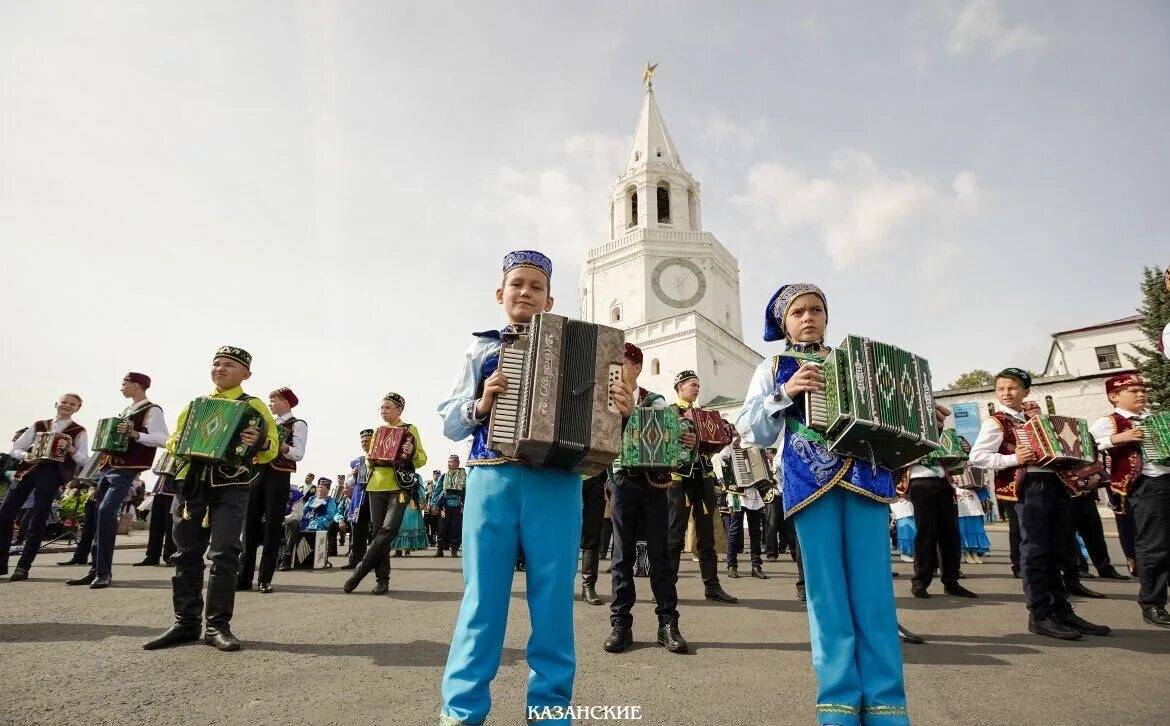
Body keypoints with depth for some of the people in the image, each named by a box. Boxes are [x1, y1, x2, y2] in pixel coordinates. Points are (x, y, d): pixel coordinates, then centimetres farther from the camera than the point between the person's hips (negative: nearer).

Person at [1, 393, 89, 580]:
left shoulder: (79, 431, 7)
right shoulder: (38, 426, 17)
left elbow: (84, 461, 0)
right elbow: (15, 449, 14)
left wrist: (71, 449, -18)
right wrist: (26, 456, -8)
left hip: (52, 475, -4)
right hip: (27, 470, 4)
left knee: (36, 523, -4)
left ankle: (23, 566, 4)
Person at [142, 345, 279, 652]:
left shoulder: (253, 406, 3)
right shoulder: (193, 405, 17)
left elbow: (272, 449, -1)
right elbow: (173, 442, 23)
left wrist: (260, 442, -24)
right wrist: (176, 444, -1)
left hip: (231, 487, -5)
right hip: (191, 485, 5)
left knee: (224, 554, -7)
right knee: (187, 554, 8)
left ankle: (218, 625, 2)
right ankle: (186, 623, 18)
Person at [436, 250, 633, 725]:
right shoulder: (482, 350, 15)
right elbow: (450, 423, 12)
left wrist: (618, 412, -10)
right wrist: (481, 405, -7)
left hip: (556, 482, 0)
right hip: (493, 478, 0)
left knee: (553, 594, 5)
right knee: (483, 592, 4)